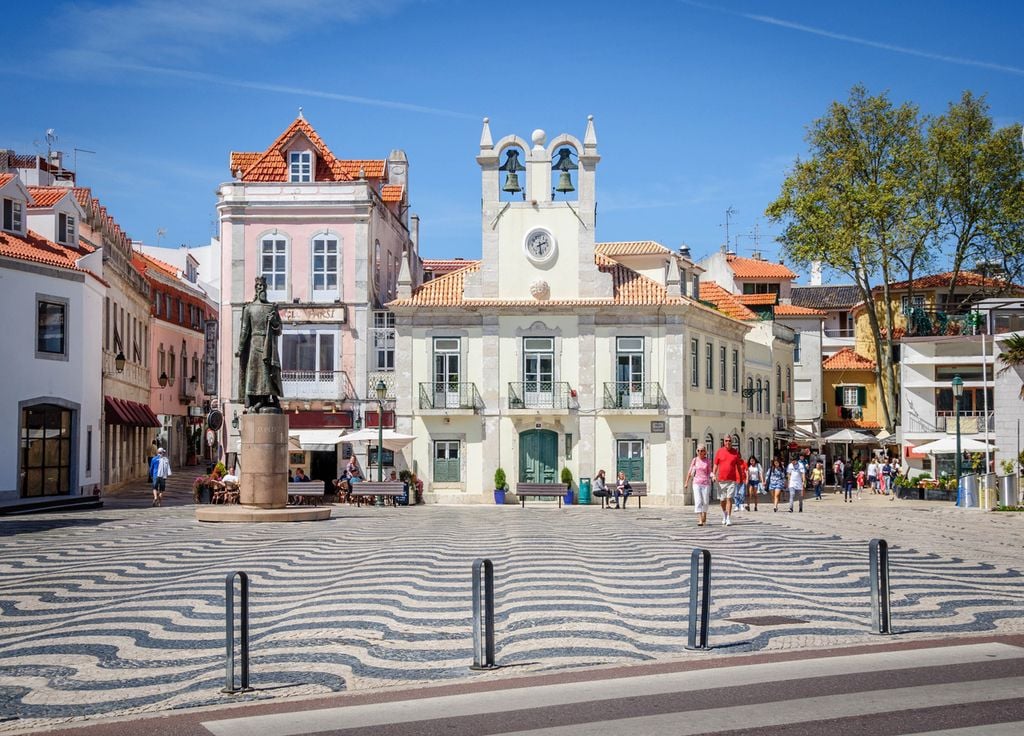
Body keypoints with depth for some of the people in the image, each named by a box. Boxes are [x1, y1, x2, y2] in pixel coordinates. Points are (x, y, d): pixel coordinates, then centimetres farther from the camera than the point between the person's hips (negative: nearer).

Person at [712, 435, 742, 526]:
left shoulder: (735, 452, 4)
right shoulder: (720, 451, 4)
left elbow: (738, 466, 11)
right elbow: (715, 464, 7)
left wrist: (740, 478, 11)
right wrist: (713, 474, -6)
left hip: (732, 480, -1)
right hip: (721, 480, 1)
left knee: (729, 498, -11)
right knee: (722, 500, 10)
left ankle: (728, 519, -10)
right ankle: (724, 514, 36)